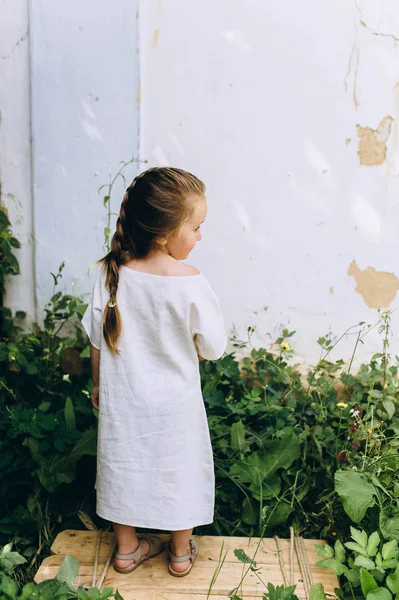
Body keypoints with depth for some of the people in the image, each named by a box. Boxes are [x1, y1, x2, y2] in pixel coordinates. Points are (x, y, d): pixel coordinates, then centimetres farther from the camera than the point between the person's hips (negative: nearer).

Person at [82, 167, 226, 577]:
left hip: (122, 400, 3)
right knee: (180, 470, 18)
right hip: (175, 403, -3)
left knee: (124, 466, 20)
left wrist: (98, 384, 12)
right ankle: (181, 553, 37)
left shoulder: (111, 274, -12)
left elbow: (97, 339, -3)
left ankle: (126, 550, 39)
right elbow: (213, 348, -14)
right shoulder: (190, 282, -23)